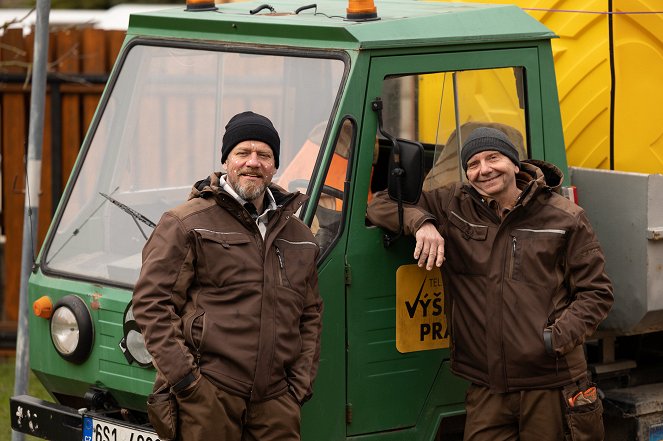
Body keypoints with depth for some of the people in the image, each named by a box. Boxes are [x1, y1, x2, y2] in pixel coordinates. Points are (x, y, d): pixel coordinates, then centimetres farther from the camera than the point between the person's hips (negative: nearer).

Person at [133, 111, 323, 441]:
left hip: (274, 401, 5)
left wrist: (301, 382, 12)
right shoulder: (187, 224, 1)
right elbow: (151, 301, -4)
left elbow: (310, 314, 24)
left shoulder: (297, 235, 19)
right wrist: (182, 374, -10)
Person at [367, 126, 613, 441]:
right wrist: (421, 223, -6)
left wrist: (557, 337, -11)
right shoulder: (452, 206, 9)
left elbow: (596, 292, 5)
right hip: (486, 389, 2)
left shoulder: (565, 218, 3)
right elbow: (382, 205, 15)